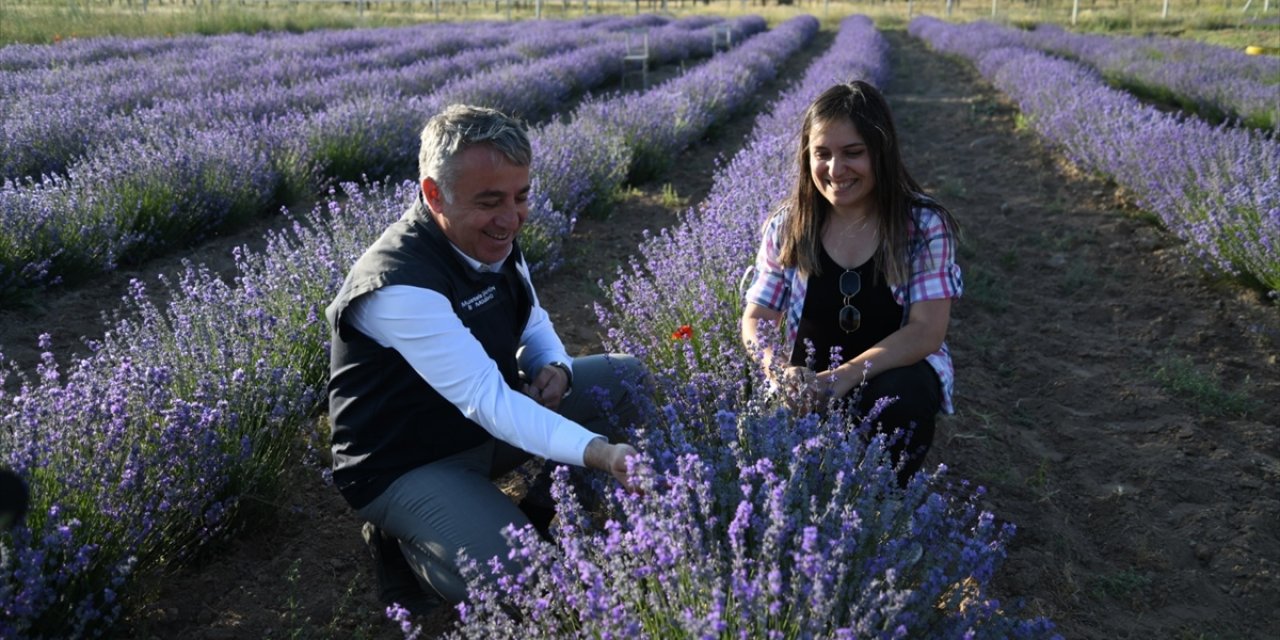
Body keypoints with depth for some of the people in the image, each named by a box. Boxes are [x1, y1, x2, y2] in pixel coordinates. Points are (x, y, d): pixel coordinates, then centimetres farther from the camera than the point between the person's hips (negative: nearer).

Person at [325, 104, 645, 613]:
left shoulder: (492, 239, -5)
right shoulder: (399, 285, -32)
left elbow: (533, 323, 10)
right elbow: (488, 402, -37)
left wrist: (555, 367, -14)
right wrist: (599, 453, -48)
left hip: (490, 411, 8)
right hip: (409, 463, -8)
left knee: (628, 379, 3)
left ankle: (538, 509, 14)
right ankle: (406, 543, 2)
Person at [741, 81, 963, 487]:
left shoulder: (925, 226, -10)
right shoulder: (787, 226, -3)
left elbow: (927, 331, -18)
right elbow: (756, 319, -4)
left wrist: (848, 374, -35)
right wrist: (778, 368, -29)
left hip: (894, 372, -1)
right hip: (809, 381, 1)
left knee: (899, 399, -35)